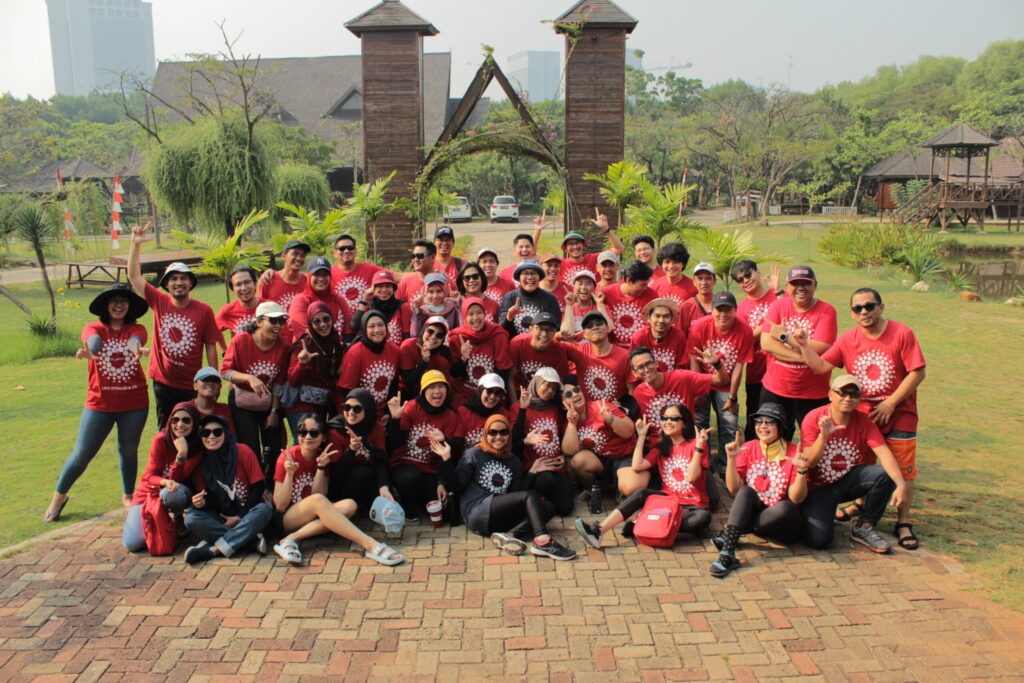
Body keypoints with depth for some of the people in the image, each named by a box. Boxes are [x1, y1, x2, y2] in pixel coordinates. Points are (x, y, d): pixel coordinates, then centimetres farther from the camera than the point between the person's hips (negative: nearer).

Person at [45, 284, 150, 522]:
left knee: (129, 451, 11)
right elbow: (93, 342, -25)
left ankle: (128, 496, 30)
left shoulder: (136, 329, 1)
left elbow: (134, 341, -24)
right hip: (100, 403, 0)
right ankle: (59, 497, 24)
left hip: (134, 403, 1)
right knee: (82, 453, 4)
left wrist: (137, 348, -49)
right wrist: (88, 350, -50)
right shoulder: (93, 328, -1)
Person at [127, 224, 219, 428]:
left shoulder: (204, 310, -7)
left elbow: (210, 347, -3)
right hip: (163, 382, 2)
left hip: (192, 386, -2)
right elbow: (134, 276, 0)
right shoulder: (159, 302, 0)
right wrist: (136, 244, -9)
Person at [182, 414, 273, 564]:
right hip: (220, 518, 3)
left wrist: (240, 517, -13)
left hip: (247, 514, -2)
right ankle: (252, 539, -28)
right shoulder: (201, 461, 0)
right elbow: (206, 498, 3)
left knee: (264, 510, -34)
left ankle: (213, 549, -37)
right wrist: (199, 503, -22)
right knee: (191, 518, -25)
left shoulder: (243, 452, -9)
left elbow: (258, 486, -9)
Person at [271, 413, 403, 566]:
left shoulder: (323, 457, 4)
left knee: (349, 505, -24)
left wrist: (321, 467, -18)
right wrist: (289, 473, -24)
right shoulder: (287, 457, -8)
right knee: (318, 500, -34)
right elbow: (280, 506, -12)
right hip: (287, 519, -4)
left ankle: (292, 539, -33)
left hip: (314, 518, 4)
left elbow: (319, 493, -8)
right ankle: (370, 546, -44)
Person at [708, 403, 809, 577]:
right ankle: (727, 553, -40)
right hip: (750, 512, 2)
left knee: (786, 508, -34)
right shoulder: (748, 448, 0)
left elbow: (796, 498, -13)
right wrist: (731, 459, -19)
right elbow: (734, 489, -8)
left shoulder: (794, 453, -7)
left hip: (780, 521, -2)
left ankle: (729, 533, -23)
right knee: (746, 490, -28)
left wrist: (802, 470, -28)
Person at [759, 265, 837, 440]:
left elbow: (819, 350, -18)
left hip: (813, 395, -2)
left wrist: (784, 336, -14)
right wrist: (800, 356, -19)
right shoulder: (778, 306, 1)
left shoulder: (826, 311, -7)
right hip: (774, 391, 2)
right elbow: (766, 343, -10)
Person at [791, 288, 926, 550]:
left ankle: (903, 523, 11)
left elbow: (917, 372, -13)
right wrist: (804, 345, -20)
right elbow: (821, 366, -4)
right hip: (862, 412, 4)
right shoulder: (848, 339, -1)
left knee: (903, 469, 0)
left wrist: (890, 403, -15)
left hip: (899, 413, -3)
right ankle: (862, 503, 36)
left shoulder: (902, 334, -12)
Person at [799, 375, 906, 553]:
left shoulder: (863, 420, -7)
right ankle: (823, 516, 15)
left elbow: (884, 453, -20)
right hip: (819, 487, -4)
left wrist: (901, 484, -35)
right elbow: (809, 463, -20)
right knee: (818, 540, -25)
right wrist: (823, 435, -36)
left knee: (884, 474, -25)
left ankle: (864, 528, -4)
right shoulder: (813, 419, -16)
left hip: (848, 481, 4)